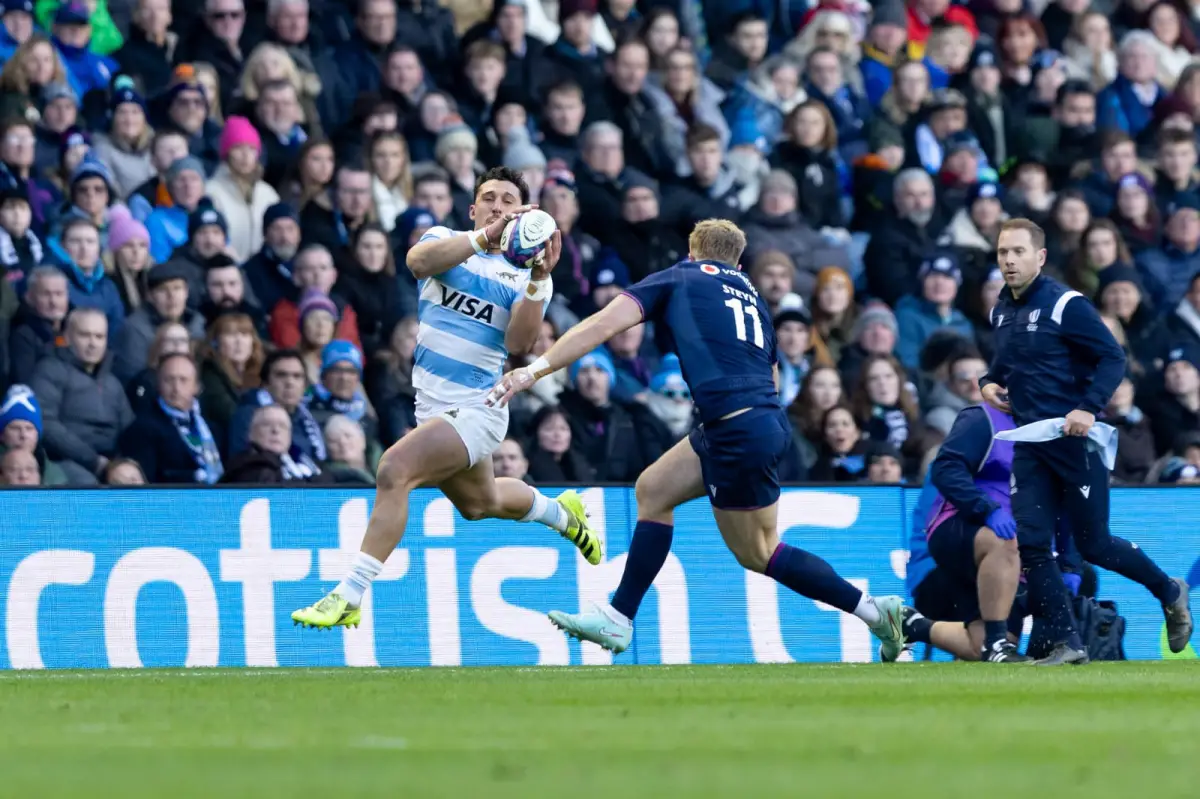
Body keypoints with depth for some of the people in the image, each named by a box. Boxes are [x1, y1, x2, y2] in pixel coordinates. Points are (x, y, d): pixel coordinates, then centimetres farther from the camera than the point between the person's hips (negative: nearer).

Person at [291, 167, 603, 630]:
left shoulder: (525, 275, -3)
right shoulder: (446, 241, 2)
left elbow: (519, 344, -18)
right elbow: (419, 260, -23)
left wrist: (539, 279, -29)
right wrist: (485, 237, -37)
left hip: (476, 410, -6)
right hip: (433, 404, 6)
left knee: (394, 469, -27)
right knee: (479, 502, 27)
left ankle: (349, 597, -26)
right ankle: (562, 513, 58)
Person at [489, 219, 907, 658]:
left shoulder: (677, 279, 6)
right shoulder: (751, 296, 22)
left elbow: (602, 325, -3)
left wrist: (535, 369, -6)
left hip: (739, 432, -7)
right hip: (768, 420, 7)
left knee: (758, 553, 6)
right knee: (652, 490, 17)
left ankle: (872, 609, 8)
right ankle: (617, 620, 16)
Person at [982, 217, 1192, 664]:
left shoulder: (1065, 305, -13)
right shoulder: (1002, 310, 10)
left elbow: (1113, 358, -15)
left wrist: (1088, 407, -27)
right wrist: (989, 382, 7)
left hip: (1074, 440, -6)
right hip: (1030, 445, 7)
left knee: (1093, 545, 1)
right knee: (1031, 542, -6)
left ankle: (1169, 593, 26)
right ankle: (1067, 644, 0)